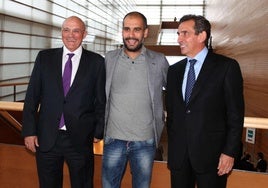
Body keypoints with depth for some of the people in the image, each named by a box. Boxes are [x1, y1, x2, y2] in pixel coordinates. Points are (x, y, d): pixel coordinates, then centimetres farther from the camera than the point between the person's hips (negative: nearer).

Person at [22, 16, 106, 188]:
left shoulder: (96, 62, -1)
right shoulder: (44, 57, 4)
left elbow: (101, 100, 2)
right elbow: (32, 96, 3)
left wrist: (99, 132, 1)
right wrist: (29, 131, -1)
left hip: (80, 140, -1)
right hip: (46, 138, 2)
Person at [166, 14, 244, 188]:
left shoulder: (227, 66, -5)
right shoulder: (174, 70, 9)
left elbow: (236, 114, -7)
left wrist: (230, 152, -10)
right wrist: (171, 146, 9)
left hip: (211, 153, -4)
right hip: (178, 154, 4)